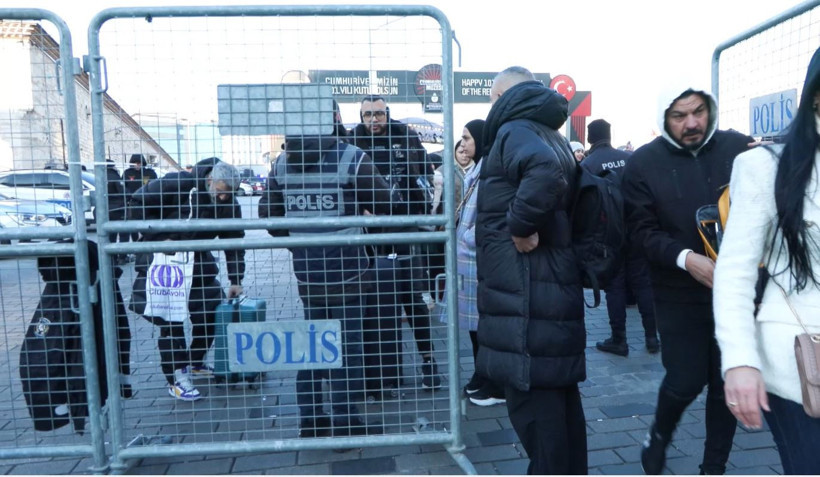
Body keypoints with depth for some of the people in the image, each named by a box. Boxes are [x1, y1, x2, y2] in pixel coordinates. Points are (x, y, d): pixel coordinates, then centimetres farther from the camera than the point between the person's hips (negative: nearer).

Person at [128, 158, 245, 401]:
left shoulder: (229, 206, -6)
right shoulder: (177, 184, -20)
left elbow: (234, 243, -2)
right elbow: (137, 203, -15)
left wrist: (236, 280, -8)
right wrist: (159, 237, -19)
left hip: (197, 262, 5)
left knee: (209, 314, 5)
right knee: (169, 319, -9)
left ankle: (195, 363, 27)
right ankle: (176, 378, 0)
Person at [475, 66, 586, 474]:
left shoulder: (515, 131, -9)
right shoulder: (549, 134, 19)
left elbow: (546, 170, -32)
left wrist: (521, 225, -21)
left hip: (526, 293, -10)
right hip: (551, 285, 10)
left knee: (532, 398, -1)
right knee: (558, 393, 18)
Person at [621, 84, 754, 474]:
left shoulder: (739, 148, -3)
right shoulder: (643, 163, -6)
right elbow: (642, 230, -9)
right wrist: (686, 258, -23)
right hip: (679, 292, -2)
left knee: (729, 380, 10)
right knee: (686, 380, -1)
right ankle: (659, 435, 32)